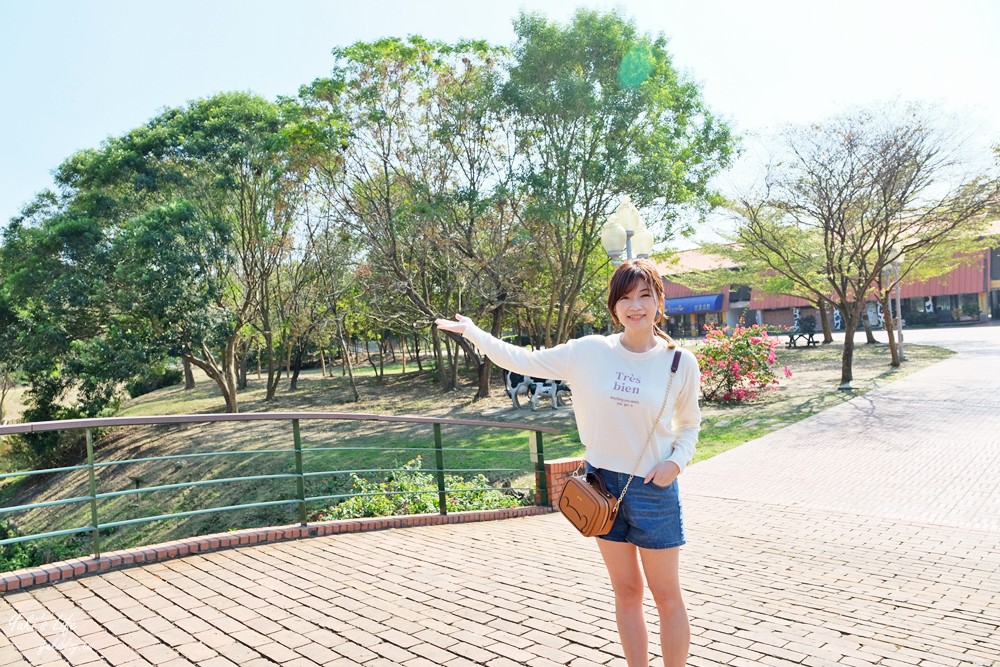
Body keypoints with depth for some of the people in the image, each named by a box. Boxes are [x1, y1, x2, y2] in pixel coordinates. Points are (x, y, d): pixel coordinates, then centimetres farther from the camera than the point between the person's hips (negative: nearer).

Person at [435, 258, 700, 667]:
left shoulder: (680, 363, -7)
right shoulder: (589, 352, -6)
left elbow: (689, 424, 7)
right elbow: (524, 361, -1)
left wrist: (676, 461, -10)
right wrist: (471, 331, 0)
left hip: (653, 489, -1)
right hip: (601, 483, 2)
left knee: (666, 596, 9)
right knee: (626, 593, 16)